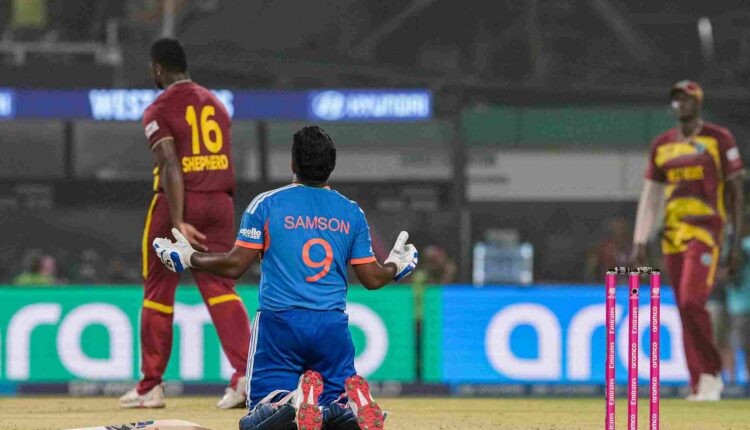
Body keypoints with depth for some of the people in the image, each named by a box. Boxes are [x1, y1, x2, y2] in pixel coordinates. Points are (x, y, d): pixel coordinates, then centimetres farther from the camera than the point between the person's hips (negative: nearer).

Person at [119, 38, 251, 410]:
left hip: (177, 200, -5)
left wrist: (177, 222, -23)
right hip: (220, 201, 5)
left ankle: (151, 385, 13)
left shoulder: (159, 110, -5)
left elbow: (170, 167, -17)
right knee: (219, 286, -1)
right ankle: (246, 372, -20)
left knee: (158, 291, 7)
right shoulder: (215, 104, 14)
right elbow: (222, 160, 13)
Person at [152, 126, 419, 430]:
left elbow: (235, 265, -2)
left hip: (279, 324, -3)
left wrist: (189, 258, 14)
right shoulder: (352, 212, 9)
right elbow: (372, 279, 12)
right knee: (336, 404, 11)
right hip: (333, 326, 3)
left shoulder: (266, 203, 1)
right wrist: (396, 267, 34)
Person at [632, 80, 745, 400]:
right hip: (673, 235, 5)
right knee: (684, 309, 3)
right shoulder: (662, 144, 14)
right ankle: (700, 385, 7)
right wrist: (639, 242, 5)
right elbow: (650, 196, 14)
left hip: (706, 230, -5)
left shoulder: (719, 139, 1)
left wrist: (736, 242, -6)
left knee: (692, 301, -19)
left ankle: (712, 373, -6)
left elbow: (735, 191, 0)